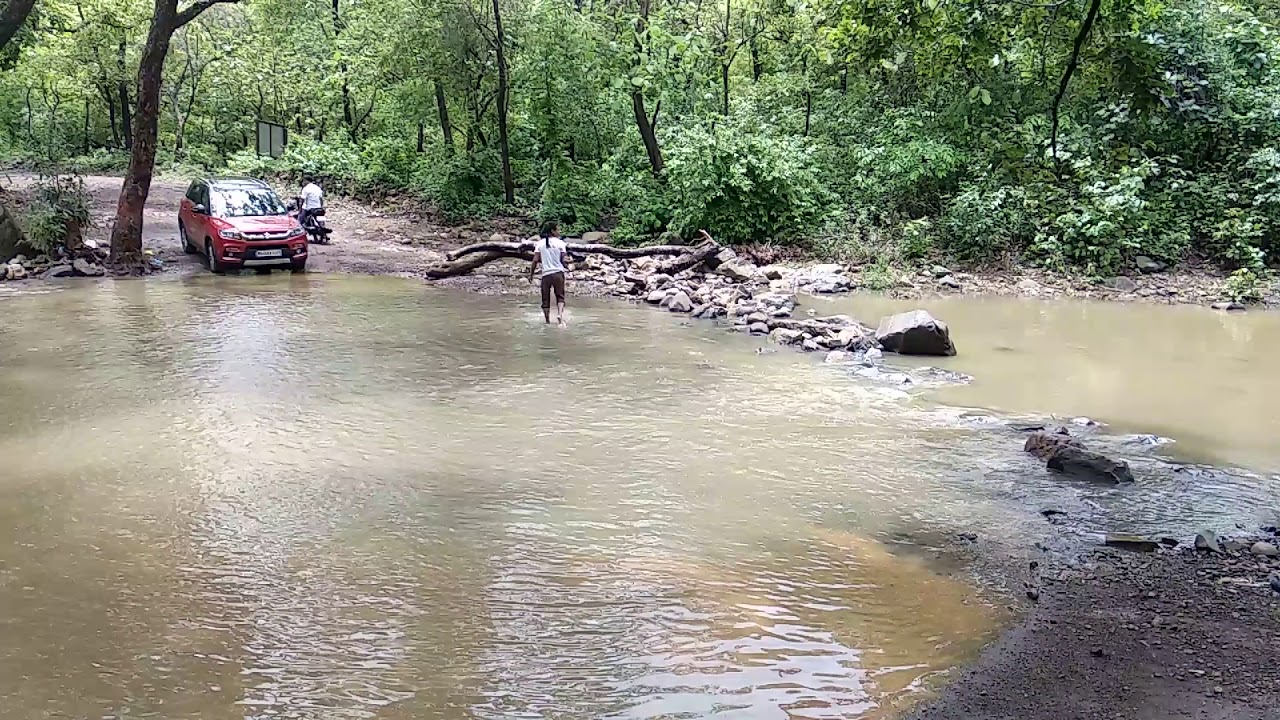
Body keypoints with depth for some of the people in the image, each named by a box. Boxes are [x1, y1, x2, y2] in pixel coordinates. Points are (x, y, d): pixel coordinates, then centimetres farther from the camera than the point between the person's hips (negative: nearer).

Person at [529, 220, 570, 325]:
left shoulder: (540, 243, 2)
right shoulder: (560, 243, -3)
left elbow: (535, 260, -2)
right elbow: (564, 260, -5)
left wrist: (531, 274, 6)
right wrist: (567, 267, 16)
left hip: (546, 274, 2)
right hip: (558, 272, -2)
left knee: (546, 299, 10)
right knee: (560, 296, 5)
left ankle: (547, 321, 13)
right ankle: (560, 314, -20)